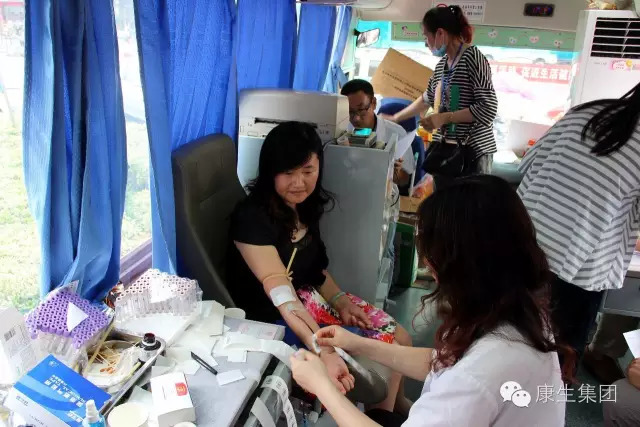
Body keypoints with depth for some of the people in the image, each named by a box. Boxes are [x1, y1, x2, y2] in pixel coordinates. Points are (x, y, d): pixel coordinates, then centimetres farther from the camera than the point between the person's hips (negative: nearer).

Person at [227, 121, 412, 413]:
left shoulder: (304, 205, -1)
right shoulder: (252, 218, -26)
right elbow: (283, 298, -33)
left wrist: (340, 301, -5)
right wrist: (326, 354, -41)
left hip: (310, 296, 8)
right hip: (274, 320, -7)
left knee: (398, 337, 4)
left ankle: (396, 400, 32)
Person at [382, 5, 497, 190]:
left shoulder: (473, 58, -11)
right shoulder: (442, 63, 13)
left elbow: (488, 108, -18)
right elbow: (427, 98, 28)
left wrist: (444, 117, -18)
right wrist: (395, 118, 30)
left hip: (472, 152, -8)